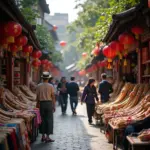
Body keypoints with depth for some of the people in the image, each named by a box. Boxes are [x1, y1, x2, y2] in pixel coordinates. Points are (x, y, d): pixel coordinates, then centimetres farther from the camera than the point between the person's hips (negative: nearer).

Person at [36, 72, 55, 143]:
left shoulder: (39, 86, -1)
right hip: (49, 103, -2)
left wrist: (38, 105, 12)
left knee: (43, 120, 10)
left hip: (42, 103, 2)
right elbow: (53, 97, -5)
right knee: (49, 120, 2)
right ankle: (47, 137, -1)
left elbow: (37, 97, 1)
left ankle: (43, 136, 15)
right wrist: (54, 106, 3)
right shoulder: (50, 86, -5)